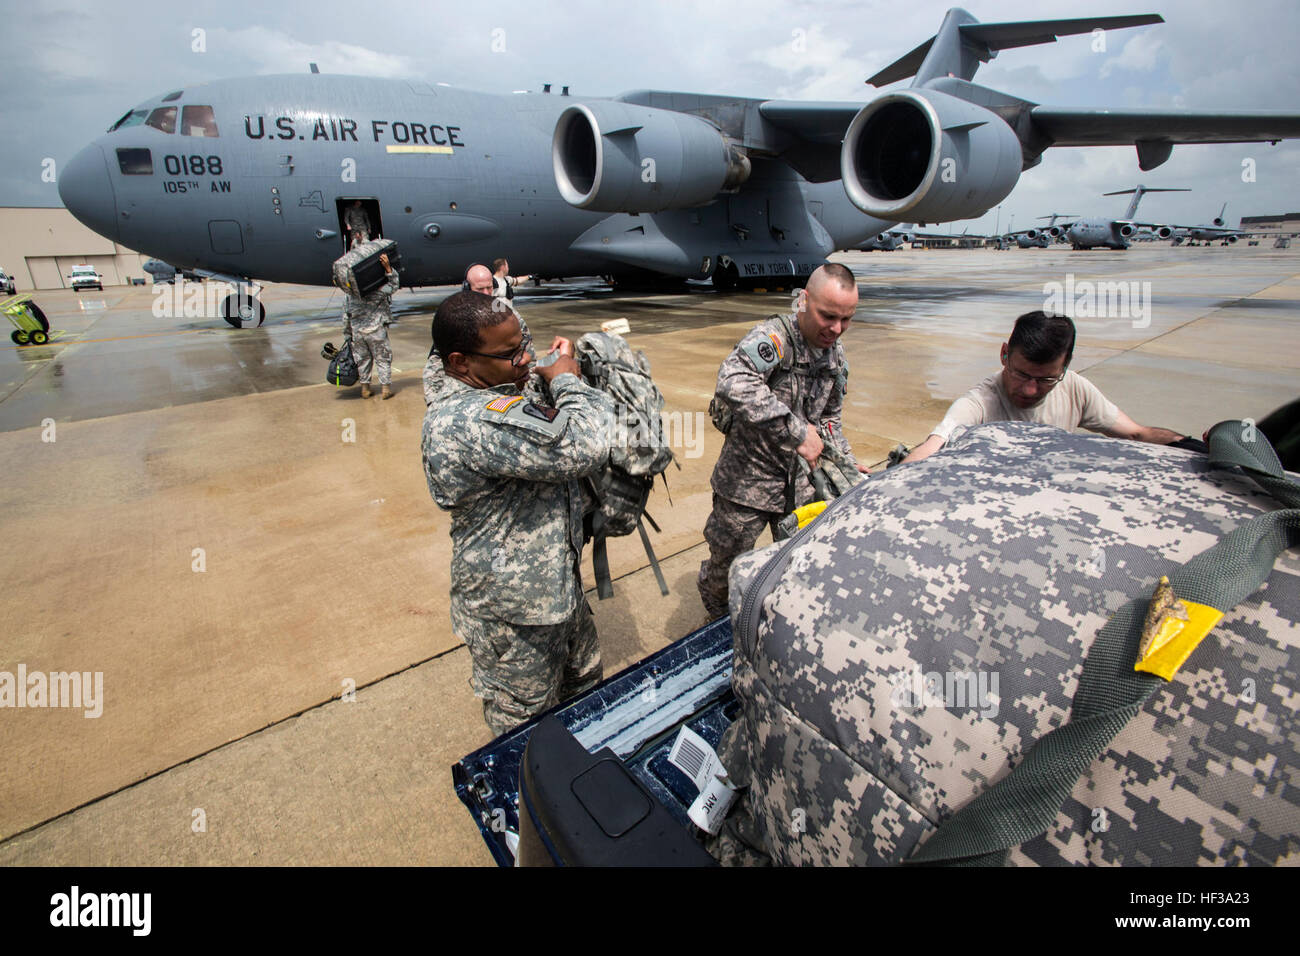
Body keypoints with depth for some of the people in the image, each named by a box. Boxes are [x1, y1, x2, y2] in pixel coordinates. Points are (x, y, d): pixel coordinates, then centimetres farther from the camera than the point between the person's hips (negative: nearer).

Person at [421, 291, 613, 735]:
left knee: (584, 681, 29)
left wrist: (558, 381, 2)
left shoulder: (478, 397, 3)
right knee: (525, 723, 15)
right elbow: (583, 448, -37)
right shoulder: (468, 422, -33)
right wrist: (567, 380, -18)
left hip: (554, 583, 11)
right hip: (513, 613, -11)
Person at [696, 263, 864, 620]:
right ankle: (718, 622, 44)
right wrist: (797, 432, -41)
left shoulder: (836, 356, 5)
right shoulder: (775, 337, -22)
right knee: (726, 565, 12)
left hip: (800, 483, 7)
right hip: (747, 480, -6)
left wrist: (845, 461, 5)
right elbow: (733, 382, -44)